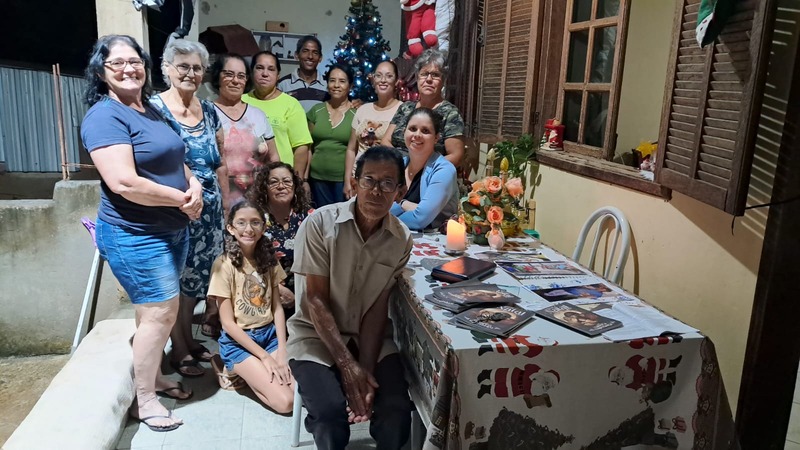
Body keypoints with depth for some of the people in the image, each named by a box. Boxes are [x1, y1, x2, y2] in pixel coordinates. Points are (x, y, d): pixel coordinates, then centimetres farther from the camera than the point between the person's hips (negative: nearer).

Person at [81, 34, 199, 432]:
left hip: (171, 229, 9)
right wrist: (182, 200, -18)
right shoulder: (104, 116, -17)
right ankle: (143, 400, 12)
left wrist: (194, 184, -3)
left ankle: (154, 376, 35)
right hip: (136, 235, -9)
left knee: (161, 312, 17)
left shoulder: (150, 110, 11)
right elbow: (124, 183, -28)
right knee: (160, 313, -5)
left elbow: (173, 160, 19)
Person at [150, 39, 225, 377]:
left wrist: (226, 204, 13)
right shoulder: (154, 107, -10)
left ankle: (189, 339, 32)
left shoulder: (208, 110, 9)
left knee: (196, 275, 15)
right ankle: (178, 349, 20)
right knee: (176, 279, 5)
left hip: (209, 208, 6)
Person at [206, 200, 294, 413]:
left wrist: (282, 350, -11)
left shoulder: (268, 259, 3)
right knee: (286, 401, -19)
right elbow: (228, 322, -13)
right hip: (238, 341, -5)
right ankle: (240, 373, 7)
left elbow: (277, 307, 2)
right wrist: (265, 357, -17)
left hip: (270, 334, 5)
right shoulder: (224, 264, -14)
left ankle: (253, 373, 10)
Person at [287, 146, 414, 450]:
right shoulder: (320, 223, -16)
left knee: (396, 408, -19)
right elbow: (315, 300, -16)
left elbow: (378, 307, -6)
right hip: (316, 335, -2)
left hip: (369, 336, 3)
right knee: (331, 410, -26)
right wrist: (348, 364, -21)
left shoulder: (402, 239, -7)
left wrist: (368, 368, -18)